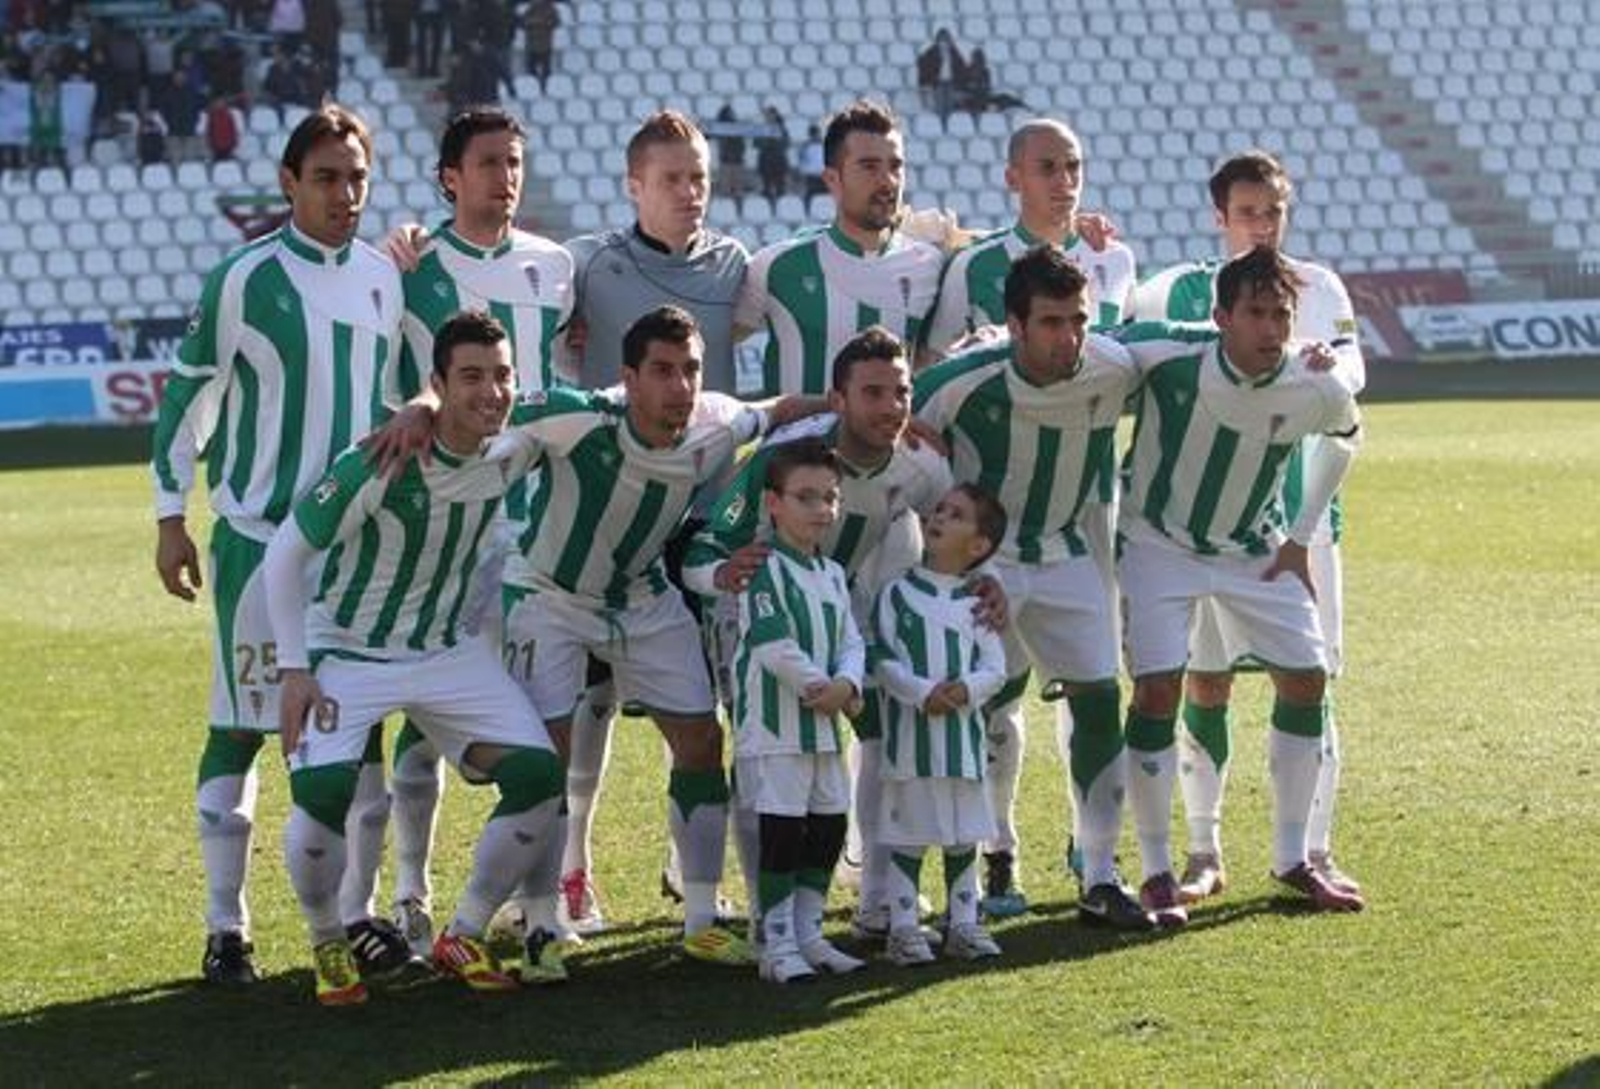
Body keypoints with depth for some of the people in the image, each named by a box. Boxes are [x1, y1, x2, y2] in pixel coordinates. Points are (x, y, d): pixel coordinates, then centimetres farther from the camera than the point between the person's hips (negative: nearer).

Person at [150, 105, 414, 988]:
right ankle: (226, 929, 6)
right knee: (240, 728, -1)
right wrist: (171, 517, -5)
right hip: (259, 536, -5)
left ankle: (357, 915, 15)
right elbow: (186, 397, -3)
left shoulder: (384, 278, 8)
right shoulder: (246, 278, -8)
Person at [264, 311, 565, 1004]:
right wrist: (294, 671, -18)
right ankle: (328, 947, 0)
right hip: (347, 654, -5)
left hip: (447, 653, 5)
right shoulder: (378, 465, -25)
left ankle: (463, 939, 9)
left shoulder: (514, 449, -8)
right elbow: (286, 551, -16)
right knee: (322, 793, -29)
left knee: (539, 777, -11)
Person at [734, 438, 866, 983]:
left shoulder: (832, 575, 15)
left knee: (828, 828, 12)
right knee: (782, 831, -7)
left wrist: (846, 683, -10)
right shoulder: (764, 570, -12)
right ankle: (777, 945, -2)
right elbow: (773, 645, -19)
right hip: (775, 726, -8)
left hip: (824, 725, 8)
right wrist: (821, 687, -13)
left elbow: (850, 641, 11)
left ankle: (808, 934, 22)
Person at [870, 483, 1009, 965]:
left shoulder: (975, 602, 7)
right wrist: (923, 693, -20)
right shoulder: (898, 594, 0)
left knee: (963, 836, 9)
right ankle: (903, 927, 6)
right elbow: (883, 660, -6)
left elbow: (995, 668, 2)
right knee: (908, 834, 1)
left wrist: (966, 689, -18)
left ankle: (963, 923, 19)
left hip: (962, 730, 3)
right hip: (911, 731, -3)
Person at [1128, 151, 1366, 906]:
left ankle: (1315, 850, 8)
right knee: (1204, 686, 2)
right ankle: (1204, 853, 11)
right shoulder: (1181, 290, 5)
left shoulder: (1317, 287, 4)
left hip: (1300, 510, 0)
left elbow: (1352, 369, -8)